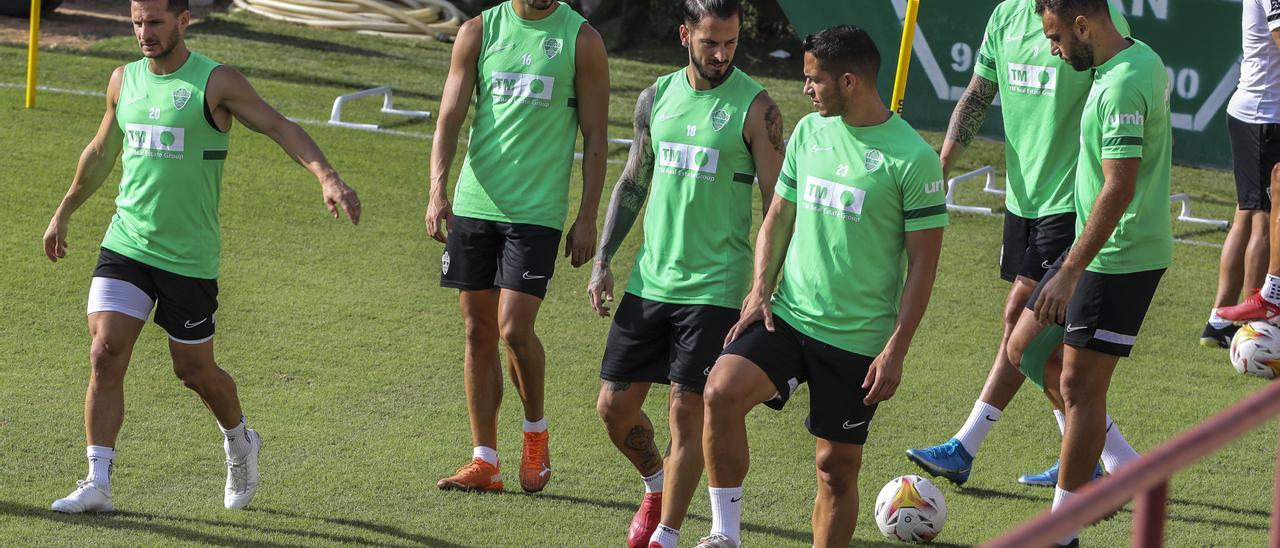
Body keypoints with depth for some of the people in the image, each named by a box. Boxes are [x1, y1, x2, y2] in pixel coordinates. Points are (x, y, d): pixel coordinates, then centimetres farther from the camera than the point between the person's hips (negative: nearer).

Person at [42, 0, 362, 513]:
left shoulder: (216, 82, -8)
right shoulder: (124, 80, 8)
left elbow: (280, 127, -13)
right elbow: (100, 152, 23)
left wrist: (328, 178, -29)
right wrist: (64, 213, 31)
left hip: (190, 258, -4)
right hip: (126, 245, 4)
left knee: (195, 370, 7)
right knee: (105, 354, -12)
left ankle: (239, 441, 38)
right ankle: (97, 484, -10)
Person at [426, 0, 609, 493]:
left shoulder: (581, 40, -1)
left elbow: (595, 137, 1)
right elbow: (450, 117, 3)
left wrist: (587, 218, -4)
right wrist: (438, 188, -11)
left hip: (537, 209, -3)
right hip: (474, 204, 3)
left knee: (514, 329, -11)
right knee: (478, 332, 6)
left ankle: (536, 433, 14)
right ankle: (484, 462, 13)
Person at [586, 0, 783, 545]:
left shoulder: (755, 107, -7)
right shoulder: (657, 97, 8)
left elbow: (777, 204, -6)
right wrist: (603, 261, 12)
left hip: (714, 289, -5)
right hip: (648, 281, 5)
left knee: (686, 410, -7)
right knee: (615, 406, 7)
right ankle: (657, 487, 35)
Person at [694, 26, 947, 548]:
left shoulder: (914, 159, -10)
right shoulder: (809, 131, 7)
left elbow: (923, 264, -8)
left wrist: (895, 351, -12)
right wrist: (761, 289, 1)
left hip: (858, 339, -4)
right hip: (788, 315, 4)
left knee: (837, 466, 5)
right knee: (722, 391, -21)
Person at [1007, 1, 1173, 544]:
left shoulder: (1122, 86, -23)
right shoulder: (1143, 59, 8)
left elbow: (1118, 189, -28)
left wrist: (1070, 271, -26)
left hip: (1118, 260, -11)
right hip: (1106, 249, 11)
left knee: (1079, 387, -4)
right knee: (1026, 348, 15)